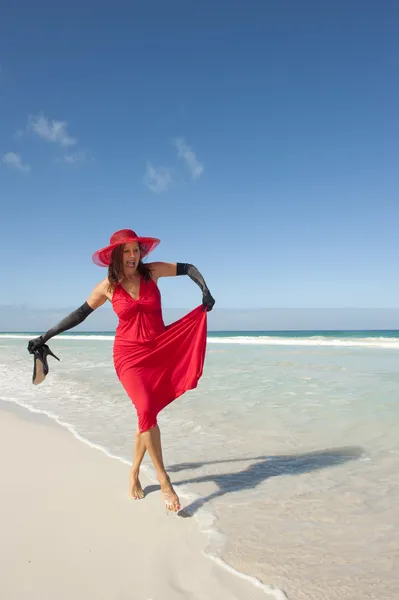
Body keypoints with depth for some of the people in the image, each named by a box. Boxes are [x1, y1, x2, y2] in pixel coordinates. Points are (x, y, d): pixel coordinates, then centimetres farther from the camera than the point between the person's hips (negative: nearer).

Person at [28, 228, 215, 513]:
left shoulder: (152, 271, -1)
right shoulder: (107, 287, -1)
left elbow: (189, 268, 6)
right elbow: (80, 313, 8)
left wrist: (205, 290, -10)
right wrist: (46, 336, 9)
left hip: (159, 351, 2)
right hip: (129, 355, -1)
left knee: (147, 413, 5)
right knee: (147, 410, -19)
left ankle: (134, 473, 26)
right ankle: (164, 482, -9)